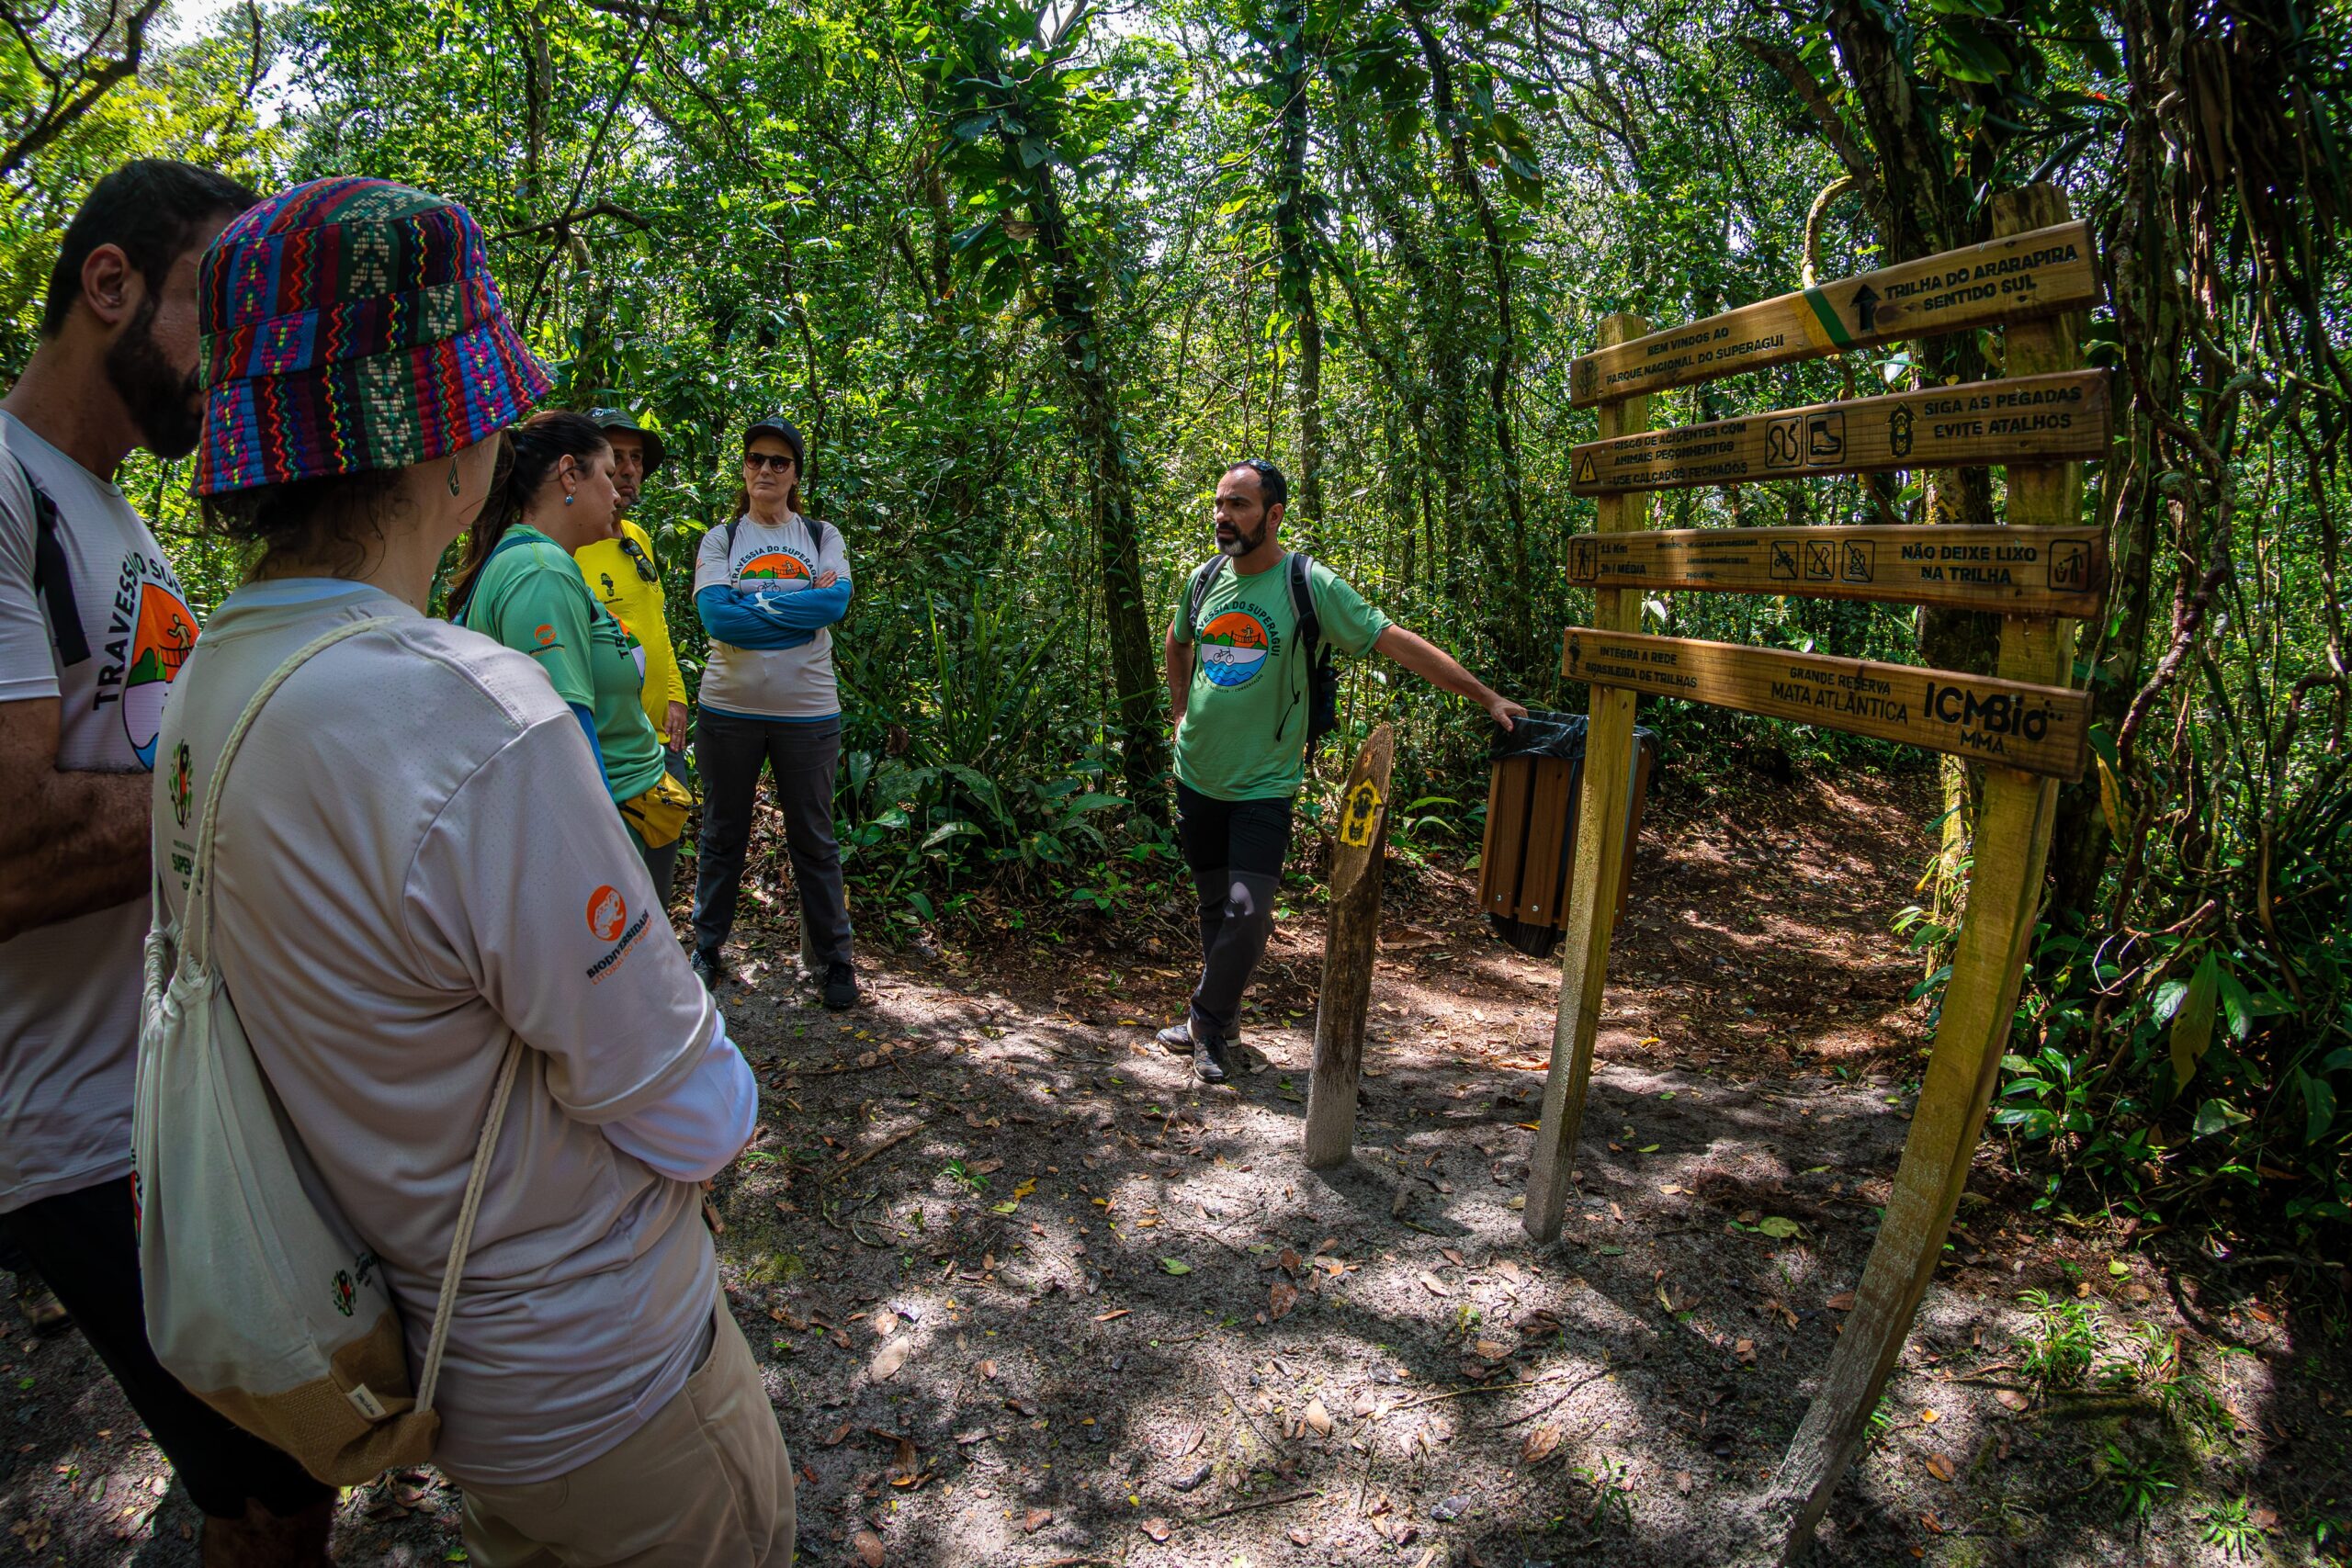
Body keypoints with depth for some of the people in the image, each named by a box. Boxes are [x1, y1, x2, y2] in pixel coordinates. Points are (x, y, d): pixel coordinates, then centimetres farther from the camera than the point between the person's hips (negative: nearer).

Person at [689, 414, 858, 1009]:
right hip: (729, 708, 0)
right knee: (723, 836, 12)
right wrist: (803, 609, -13)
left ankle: (832, 960, 17)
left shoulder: (822, 536, 7)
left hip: (807, 711, 0)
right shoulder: (719, 540, 4)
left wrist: (753, 603, -13)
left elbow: (837, 601, -13)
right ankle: (707, 949, 28)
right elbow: (715, 615, -13)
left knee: (814, 841, 7)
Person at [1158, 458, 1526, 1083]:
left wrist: (1486, 696, -17)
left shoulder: (1310, 585, -12)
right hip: (1197, 775, 4)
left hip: (1263, 785, -4)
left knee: (1247, 912, -12)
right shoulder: (1205, 579, 2)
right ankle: (1215, 1023, 29)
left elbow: (1399, 643, -14)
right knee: (1214, 903, 14)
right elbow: (1177, 644, 24)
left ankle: (1206, 1021, 10)